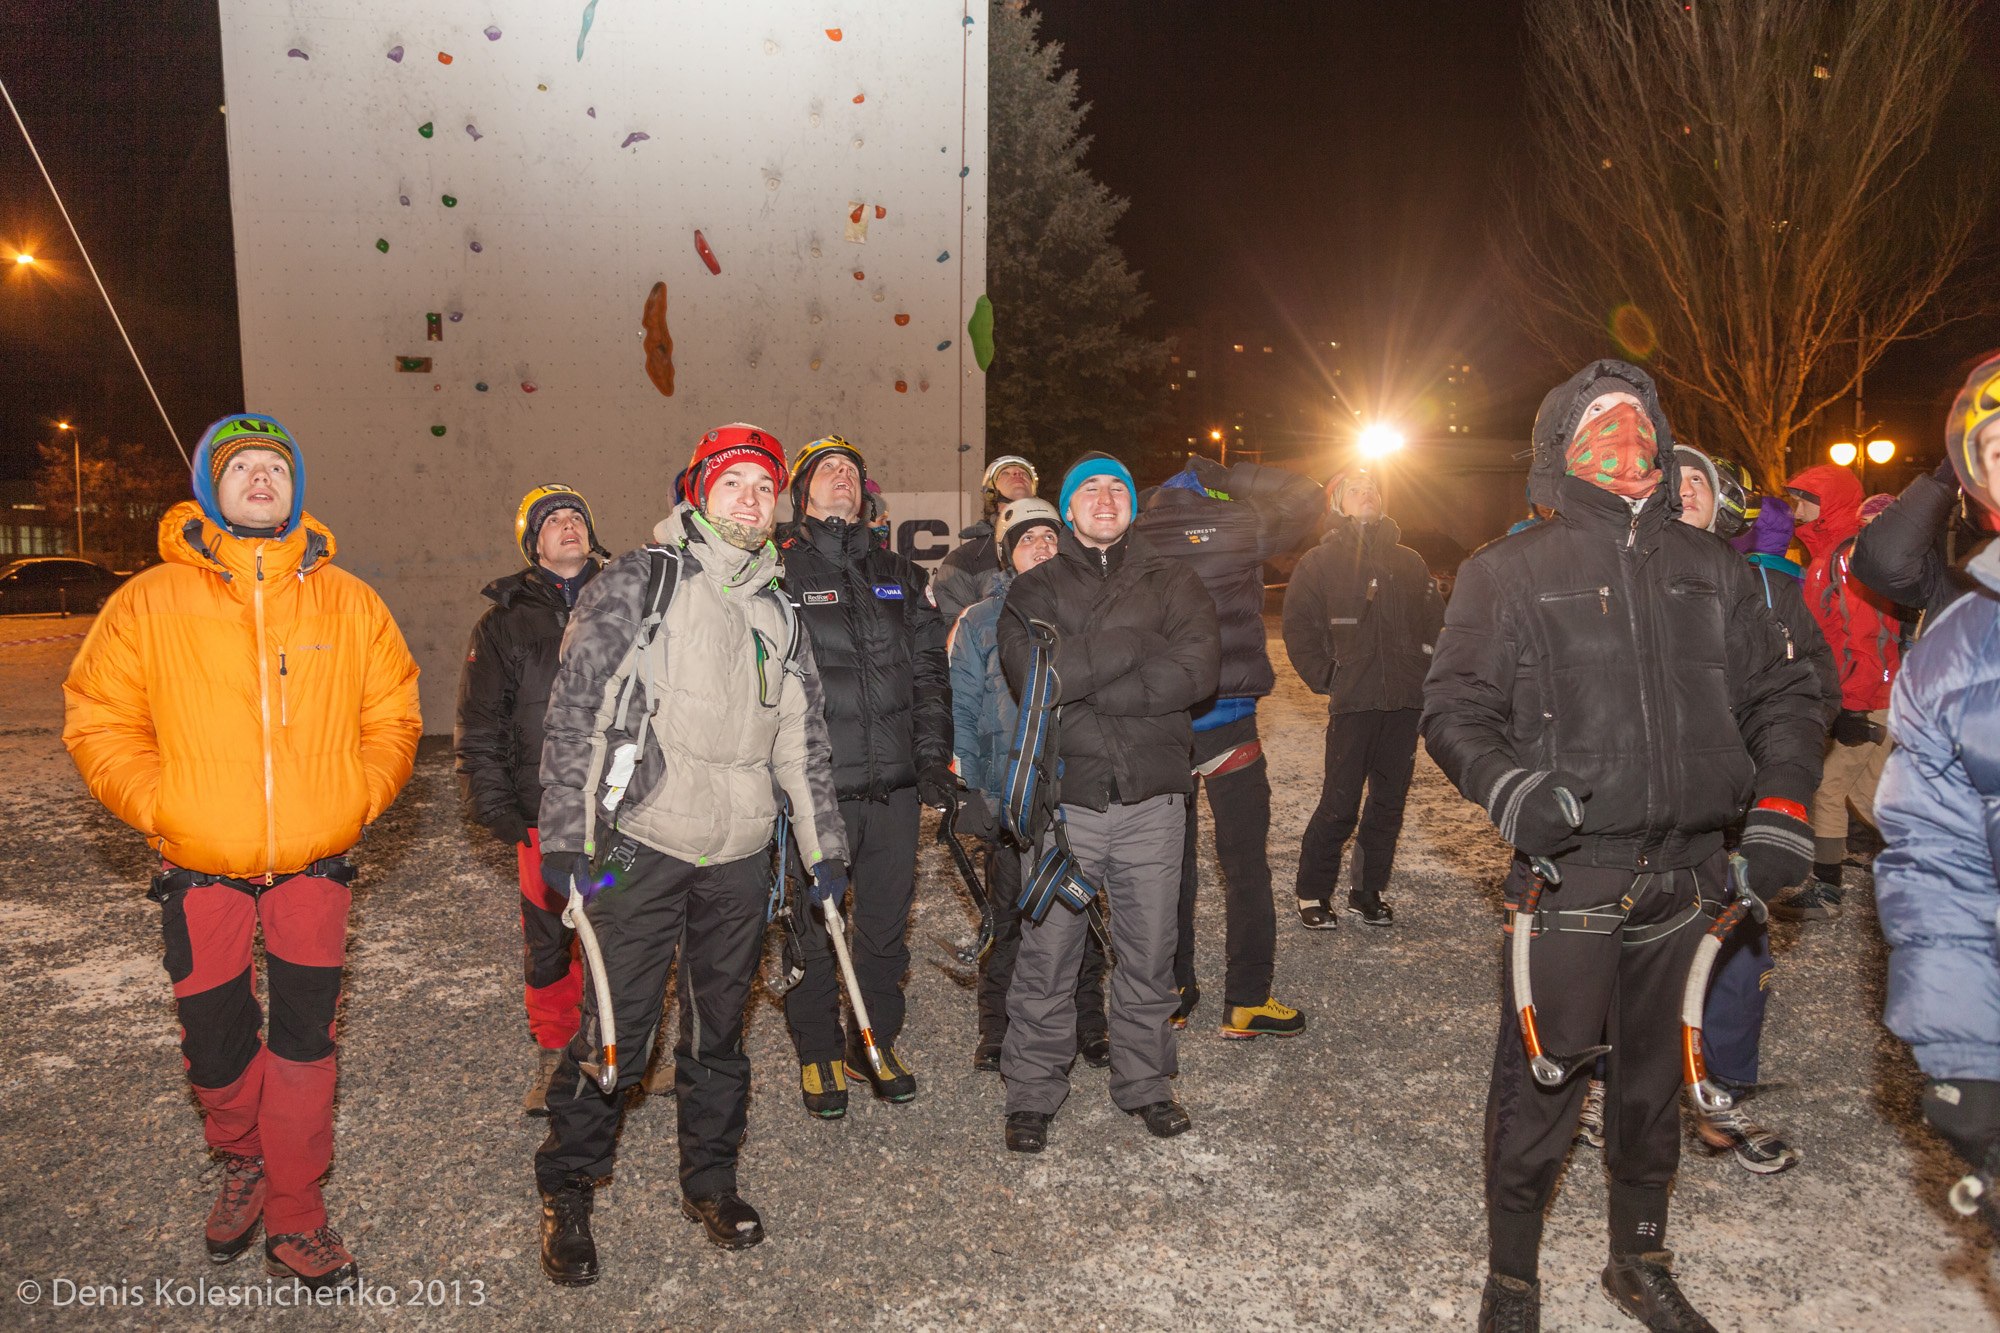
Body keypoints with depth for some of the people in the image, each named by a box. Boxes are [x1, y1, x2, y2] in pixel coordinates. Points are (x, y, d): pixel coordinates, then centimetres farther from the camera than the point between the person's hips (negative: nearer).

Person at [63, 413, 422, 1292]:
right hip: (201, 866, 0)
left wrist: (358, 795, -4)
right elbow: (97, 718, 1)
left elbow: (393, 714, 6)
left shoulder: (347, 601, 0)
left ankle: (296, 1221, 24)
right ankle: (242, 1166, 42)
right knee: (215, 1043, 12)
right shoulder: (151, 600, -3)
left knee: (305, 1040, 8)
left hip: (315, 864, 1)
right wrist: (158, 805, -7)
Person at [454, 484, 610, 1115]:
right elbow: (479, 726, 6)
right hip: (544, 814, 0)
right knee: (548, 941, 5)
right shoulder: (506, 622, 7)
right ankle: (555, 1052, 23)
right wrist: (494, 806, -1)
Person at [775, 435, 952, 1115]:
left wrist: (933, 755, 6)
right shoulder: (778, 571, 0)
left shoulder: (899, 573, 15)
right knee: (813, 927, 6)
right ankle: (818, 1051, 25)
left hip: (895, 784, 4)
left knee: (887, 924, 13)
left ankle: (875, 1042, 30)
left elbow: (930, 670, 15)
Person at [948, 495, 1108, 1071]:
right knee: (1010, 918, 6)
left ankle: (1089, 1024, 24)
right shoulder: (979, 622, 4)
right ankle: (998, 1030, 21)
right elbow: (962, 710, 3)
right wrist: (969, 785, -6)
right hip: (1010, 797, -1)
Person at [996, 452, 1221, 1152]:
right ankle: (1032, 1093, 20)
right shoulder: (1035, 589, 7)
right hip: (1067, 797, -1)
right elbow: (1034, 676, -13)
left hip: (1154, 797, 2)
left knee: (1149, 951, 11)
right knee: (1047, 952, 3)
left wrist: (1089, 689, -13)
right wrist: (1137, 646, -13)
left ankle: (1145, 1082, 29)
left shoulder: (1171, 581, 9)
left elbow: (1198, 668, -9)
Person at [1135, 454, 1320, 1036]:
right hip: (1225, 724, -4)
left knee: (1170, 863, 13)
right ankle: (1246, 1000, 11)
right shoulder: (1235, 527, -7)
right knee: (1245, 862, 6)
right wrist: (1232, 475, 7)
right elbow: (1306, 495, 8)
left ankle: (1172, 992, 22)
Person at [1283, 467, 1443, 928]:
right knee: (1340, 805, -5)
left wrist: (1425, 673, 4)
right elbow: (1299, 627, 0)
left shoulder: (1408, 561, 15)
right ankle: (1312, 893, 10)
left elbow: (1434, 621, 15)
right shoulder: (1321, 561, 4)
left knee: (1389, 802, 9)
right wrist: (1325, 677, -7)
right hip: (1353, 700, -4)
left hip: (1405, 700, 4)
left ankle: (1368, 891, 22)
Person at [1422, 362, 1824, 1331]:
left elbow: (1781, 695, 18)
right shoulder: (1510, 572, 2)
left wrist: (1780, 806, 4)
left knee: (1653, 1079, 18)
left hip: (1684, 876, 4)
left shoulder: (1713, 570, 13)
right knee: (1542, 1086, -1)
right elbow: (1453, 708, 0)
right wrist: (1507, 786, -18)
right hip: (1570, 873, -4)